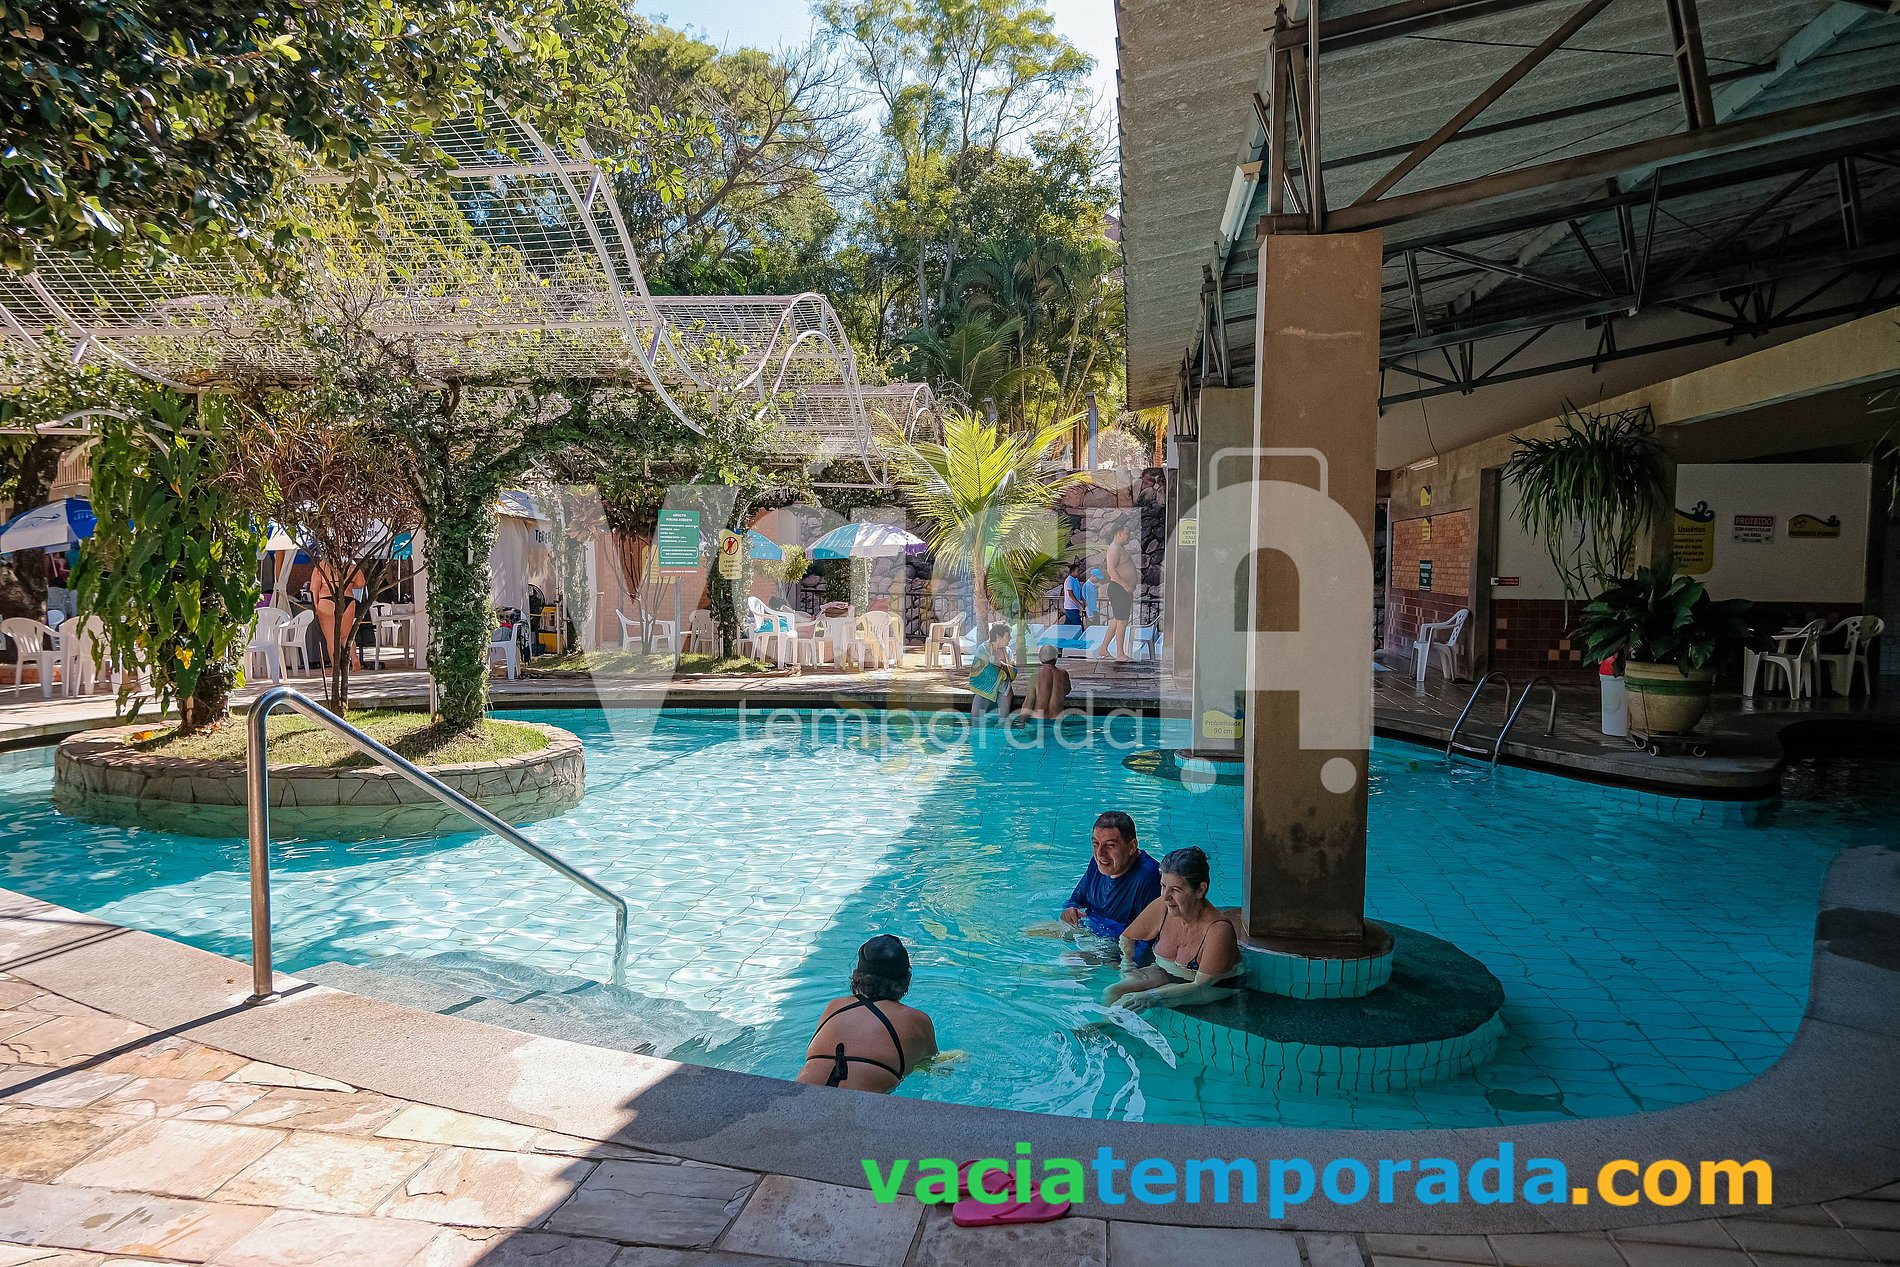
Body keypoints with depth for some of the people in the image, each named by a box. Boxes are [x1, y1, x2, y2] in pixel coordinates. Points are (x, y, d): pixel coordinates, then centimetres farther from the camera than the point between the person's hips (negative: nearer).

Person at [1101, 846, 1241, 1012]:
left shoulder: (1218, 929, -27)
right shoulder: (1161, 907, -11)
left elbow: (1201, 985, -25)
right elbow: (1127, 938, 8)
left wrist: (1153, 997, -33)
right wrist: (1127, 965, -10)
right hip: (1165, 974, 6)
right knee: (1111, 993, -18)